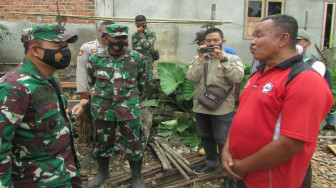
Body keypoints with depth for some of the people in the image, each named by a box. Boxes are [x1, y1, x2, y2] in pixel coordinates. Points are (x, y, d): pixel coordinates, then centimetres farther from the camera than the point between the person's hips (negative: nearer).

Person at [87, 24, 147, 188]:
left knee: (134, 144, 4)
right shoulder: (96, 59, 0)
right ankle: (102, 172, 40)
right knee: (102, 142, 16)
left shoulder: (137, 58, -4)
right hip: (102, 109, 2)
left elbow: (141, 80, 11)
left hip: (129, 109, -1)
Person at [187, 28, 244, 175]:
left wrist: (222, 59, -21)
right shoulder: (198, 59, 7)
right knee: (206, 137, 20)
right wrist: (201, 58, -15)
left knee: (223, 140, 3)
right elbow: (191, 77, -9)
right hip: (200, 107, 4)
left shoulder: (232, 58, -1)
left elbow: (237, 78, -19)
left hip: (222, 109, -4)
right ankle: (211, 162, 41)